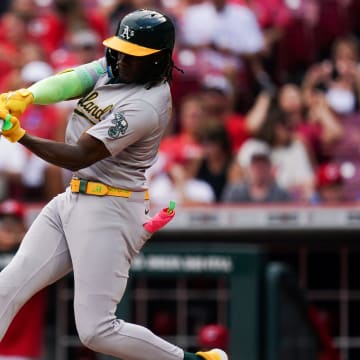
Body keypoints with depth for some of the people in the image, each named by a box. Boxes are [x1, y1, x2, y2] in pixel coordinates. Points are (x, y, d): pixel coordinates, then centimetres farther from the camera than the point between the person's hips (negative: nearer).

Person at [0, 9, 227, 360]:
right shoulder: (113, 67, 5)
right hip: (71, 200, 9)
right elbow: (64, 83, -9)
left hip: (109, 212, -9)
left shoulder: (146, 106, -21)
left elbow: (79, 156, -23)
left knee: (97, 331, -10)